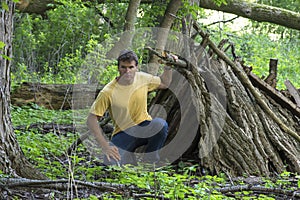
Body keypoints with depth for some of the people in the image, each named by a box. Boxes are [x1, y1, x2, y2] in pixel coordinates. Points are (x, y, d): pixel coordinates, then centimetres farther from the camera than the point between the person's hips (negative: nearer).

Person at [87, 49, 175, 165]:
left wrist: (168, 67, -2)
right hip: (123, 134, -3)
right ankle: (128, 156, 6)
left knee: (161, 124, -33)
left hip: (144, 128, 3)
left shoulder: (143, 78, -3)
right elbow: (91, 120, -17)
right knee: (110, 162, -31)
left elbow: (164, 84, 18)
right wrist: (104, 145, -27)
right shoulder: (108, 92, -18)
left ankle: (150, 160, -8)